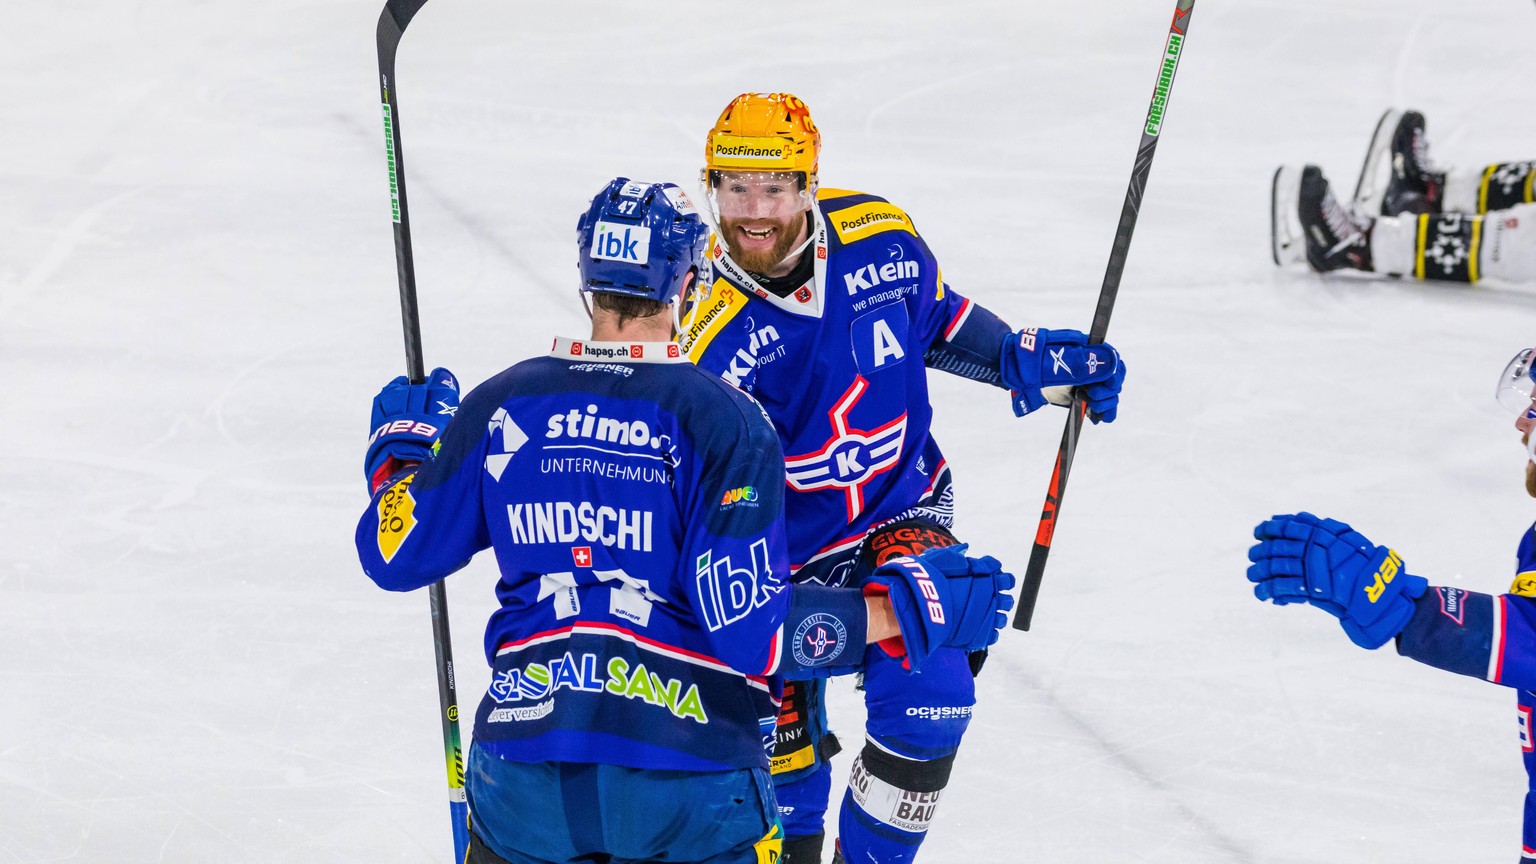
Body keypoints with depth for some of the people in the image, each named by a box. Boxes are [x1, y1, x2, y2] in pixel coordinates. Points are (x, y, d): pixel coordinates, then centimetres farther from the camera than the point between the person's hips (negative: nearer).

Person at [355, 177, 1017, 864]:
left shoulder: (500, 407, 0)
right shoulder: (721, 420, -10)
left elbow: (395, 555, 9)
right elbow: (748, 628, -16)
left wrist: (401, 444, 28)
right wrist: (910, 605, -7)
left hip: (522, 773, 3)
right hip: (687, 780, -3)